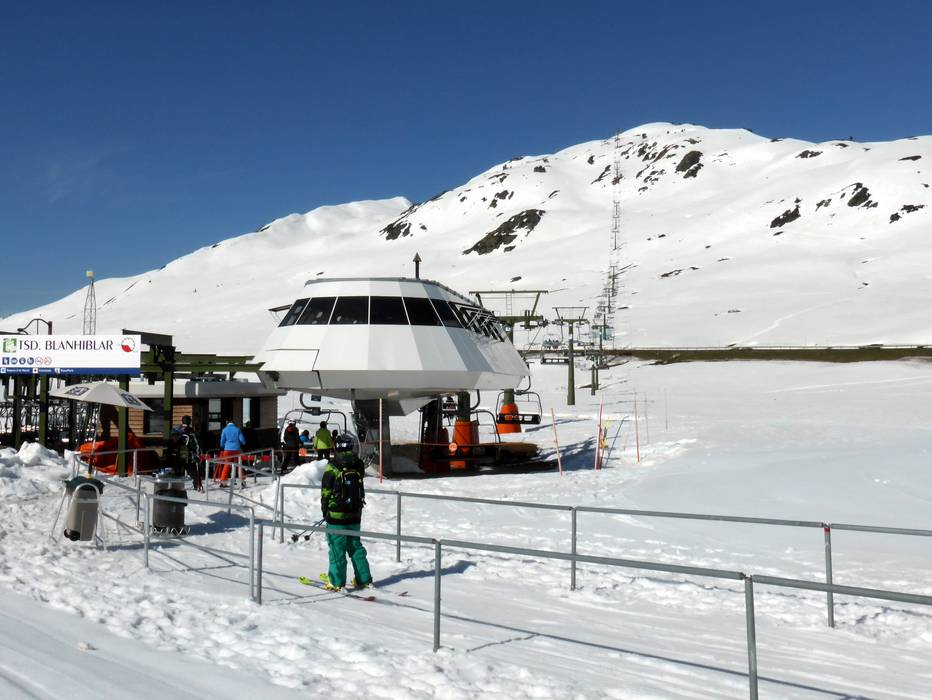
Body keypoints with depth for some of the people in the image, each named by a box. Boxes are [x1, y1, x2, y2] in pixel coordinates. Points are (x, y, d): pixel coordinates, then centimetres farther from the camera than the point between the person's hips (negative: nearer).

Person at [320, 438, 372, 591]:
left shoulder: (332, 467, -10)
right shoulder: (358, 465, 4)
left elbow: (326, 491, -6)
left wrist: (324, 510, 6)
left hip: (336, 515, -5)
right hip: (355, 515, 5)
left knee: (337, 548, 1)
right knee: (355, 546, 15)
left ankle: (337, 582, 2)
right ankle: (364, 579, 18)